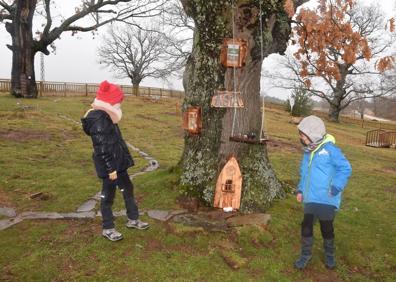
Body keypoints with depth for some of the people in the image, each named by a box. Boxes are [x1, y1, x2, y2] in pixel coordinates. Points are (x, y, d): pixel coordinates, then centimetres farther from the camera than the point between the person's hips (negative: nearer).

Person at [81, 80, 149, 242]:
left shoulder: (106, 117, 9)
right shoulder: (98, 120, -23)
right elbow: (102, 148, -24)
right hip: (109, 165, -10)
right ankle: (108, 228, 22)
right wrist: (110, 168, -21)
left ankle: (133, 219, 34)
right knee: (108, 195, 5)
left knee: (127, 188, 19)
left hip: (118, 162, 10)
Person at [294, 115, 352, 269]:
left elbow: (346, 169, -14)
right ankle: (305, 254, 25)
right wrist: (300, 190, 10)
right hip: (310, 199, 5)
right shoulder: (307, 152, 9)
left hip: (327, 200, -5)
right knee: (306, 227, 5)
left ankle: (329, 255, 35)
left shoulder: (330, 149, -14)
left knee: (327, 229, 10)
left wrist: (335, 188, -17)